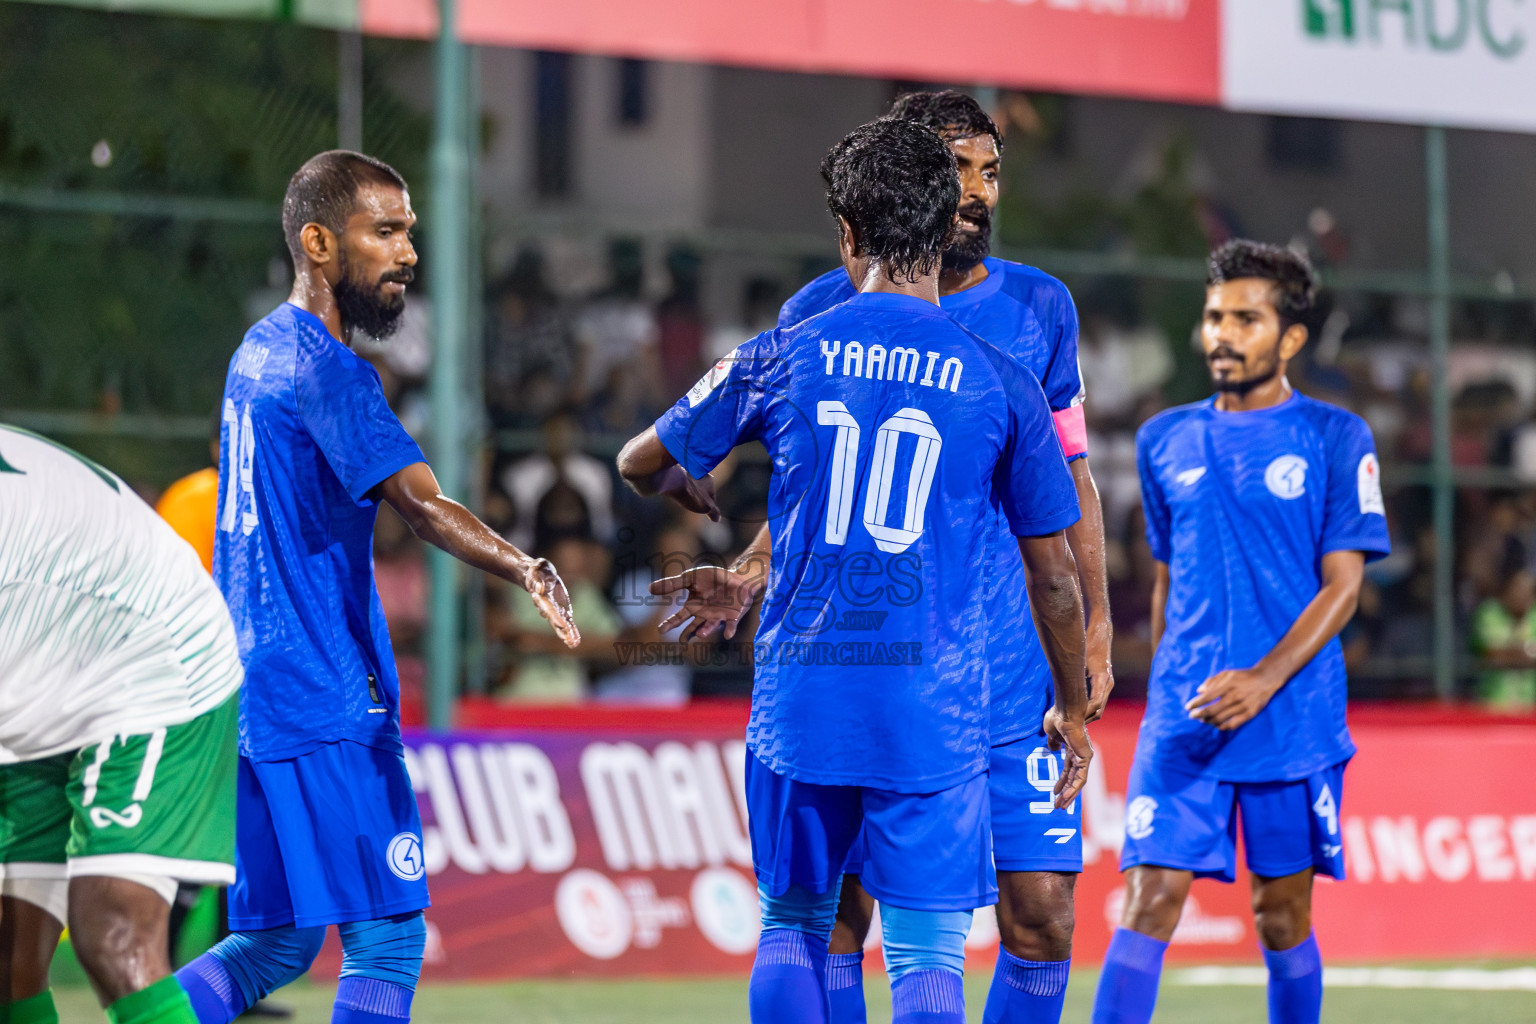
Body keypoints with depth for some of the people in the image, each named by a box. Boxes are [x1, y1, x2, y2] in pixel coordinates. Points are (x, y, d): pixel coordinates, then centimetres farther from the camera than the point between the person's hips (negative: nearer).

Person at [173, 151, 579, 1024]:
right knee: (388, 939, -5)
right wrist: (527, 568, -40)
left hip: (250, 688, 10)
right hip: (323, 699, -10)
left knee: (276, 943, 13)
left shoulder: (260, 353, 16)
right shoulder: (323, 368, -13)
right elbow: (422, 504, -27)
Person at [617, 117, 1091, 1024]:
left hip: (799, 703, 2)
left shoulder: (780, 358, 3)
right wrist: (1073, 710, 18)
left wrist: (695, 494, 41)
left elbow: (643, 464, 17)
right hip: (934, 712, -2)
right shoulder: (1001, 384, 0)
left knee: (793, 926, 17)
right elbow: (1054, 575, 4)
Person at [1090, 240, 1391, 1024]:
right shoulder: (1165, 440, 12)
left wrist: (1264, 679, -19)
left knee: (1282, 912, 5)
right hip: (1181, 723, 2)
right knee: (1149, 900, -8)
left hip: (1294, 722, -2)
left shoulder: (1334, 438, -1)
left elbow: (1342, 585, -6)